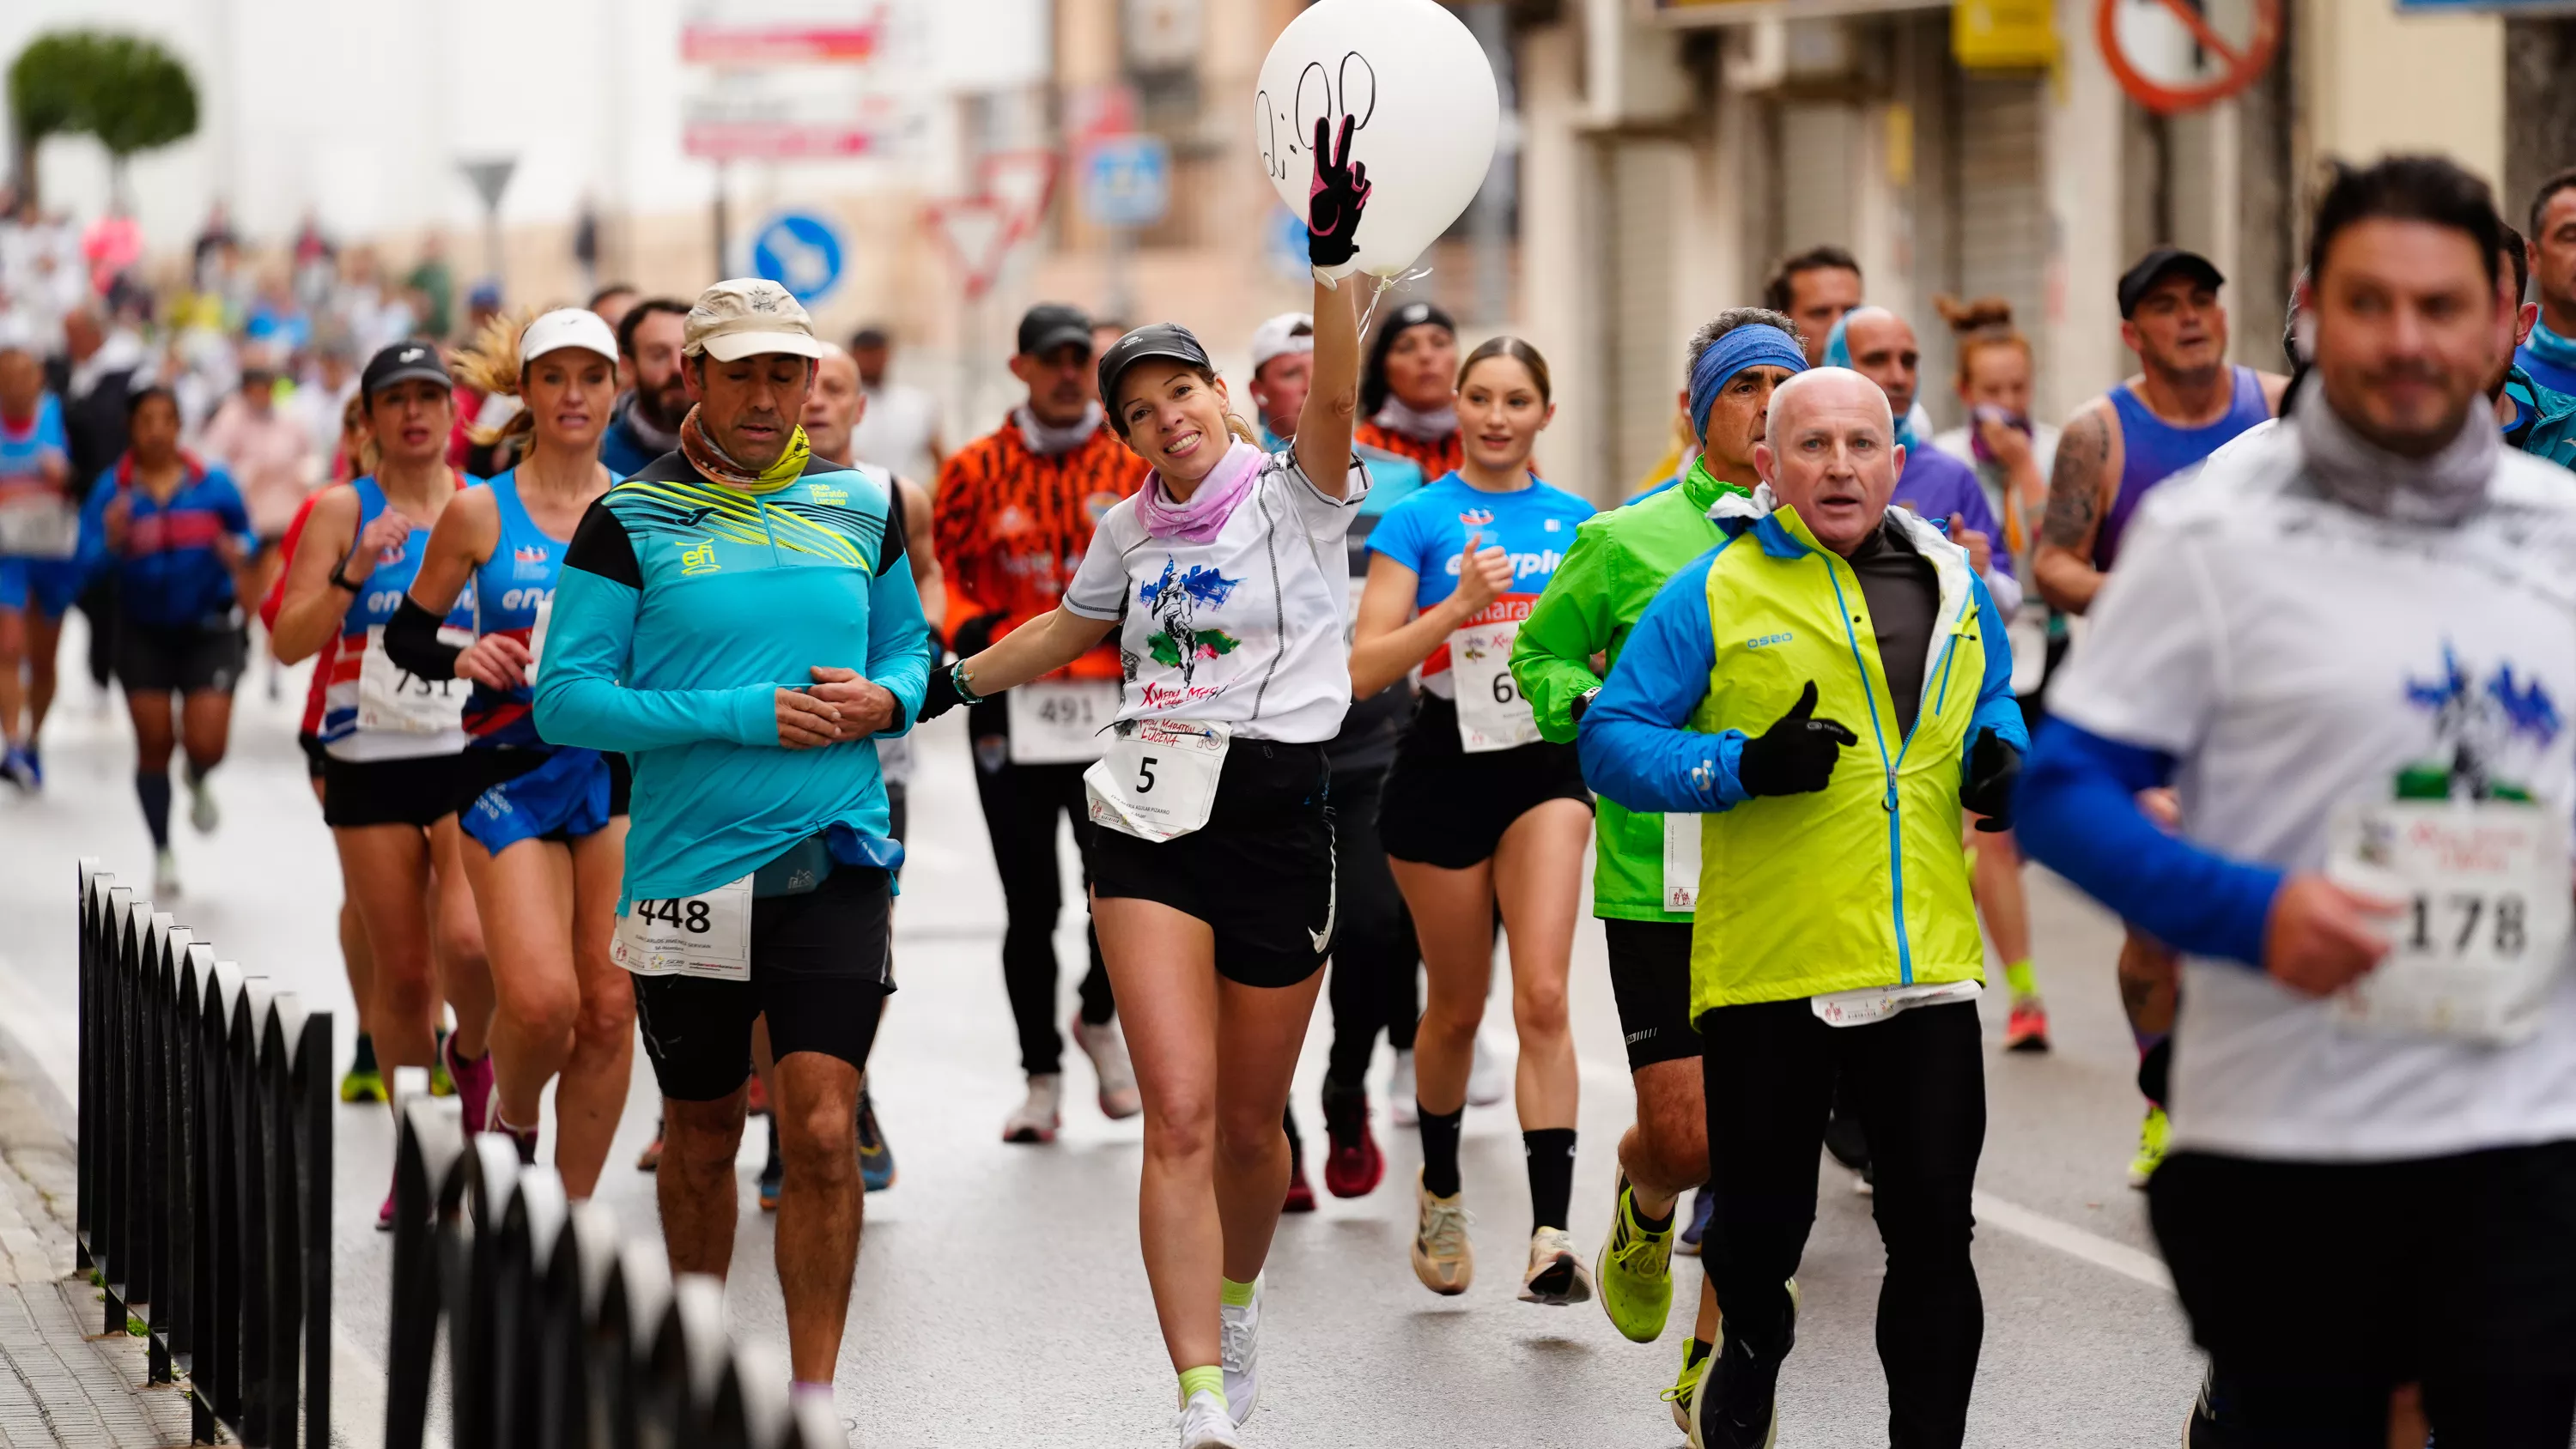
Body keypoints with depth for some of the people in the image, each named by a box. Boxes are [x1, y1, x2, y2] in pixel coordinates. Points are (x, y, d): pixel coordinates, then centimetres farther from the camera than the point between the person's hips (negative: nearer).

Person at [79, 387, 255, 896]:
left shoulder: (213, 485, -5)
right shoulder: (113, 491, -6)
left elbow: (245, 534, 6)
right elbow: (90, 561, -11)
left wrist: (239, 551, -17)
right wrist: (113, 543, -32)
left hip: (209, 629, 0)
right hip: (144, 633, 1)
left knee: (205, 745, -11)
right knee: (153, 744, 2)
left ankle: (200, 783, 29)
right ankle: (163, 855, 21)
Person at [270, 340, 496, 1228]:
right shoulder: (344, 511, 2)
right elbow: (288, 642, -3)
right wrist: (354, 573, -17)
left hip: (471, 756, -1)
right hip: (371, 766, 1)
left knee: (468, 941, -21)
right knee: (402, 973, 4)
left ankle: (471, 1054, 12)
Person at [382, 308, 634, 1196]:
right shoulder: (480, 513, 0)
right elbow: (406, 632, 7)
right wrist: (461, 659, -13)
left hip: (620, 767, 2)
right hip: (510, 773, -2)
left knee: (609, 1006, 0)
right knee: (540, 999, -17)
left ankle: (574, 1214, 13)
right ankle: (512, 1116, 17)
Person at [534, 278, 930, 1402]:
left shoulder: (861, 508, 8)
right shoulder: (631, 521, -2)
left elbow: (907, 645, 21)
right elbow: (564, 700, -8)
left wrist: (885, 699, -4)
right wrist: (740, 716, -16)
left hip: (836, 858, 1)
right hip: (687, 868, -1)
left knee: (823, 1130, -10)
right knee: (702, 1132, 12)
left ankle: (813, 1397, -5)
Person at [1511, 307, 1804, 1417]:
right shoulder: (1628, 543, -1)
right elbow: (1539, 657, 9)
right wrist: (1601, 717, -9)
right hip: (1661, 883, -2)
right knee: (1688, 1135, -4)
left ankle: (1714, 1358, 15)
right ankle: (1642, 1203, 33)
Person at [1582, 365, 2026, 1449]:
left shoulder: (1951, 586, 11)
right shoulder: (1713, 594, -2)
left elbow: (1992, 701, 28)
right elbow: (1611, 741, -4)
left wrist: (1998, 756, 6)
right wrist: (1743, 766, -18)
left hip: (1925, 967, 3)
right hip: (1768, 971, -3)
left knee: (1934, 1228, 1)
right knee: (1762, 1219, 8)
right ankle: (1750, 1353, 39)